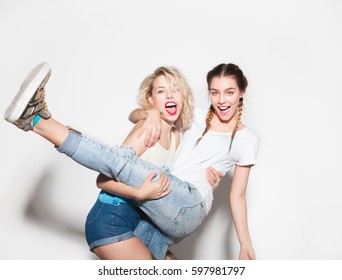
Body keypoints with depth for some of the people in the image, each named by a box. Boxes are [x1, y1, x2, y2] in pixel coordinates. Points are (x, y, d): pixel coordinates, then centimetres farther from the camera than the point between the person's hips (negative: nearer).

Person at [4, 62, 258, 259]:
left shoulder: (247, 140, 11)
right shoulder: (197, 118, 21)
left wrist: (246, 246, 8)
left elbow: (237, 195, 12)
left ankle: (38, 121, -22)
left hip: (189, 206, -8)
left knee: (123, 160, -22)